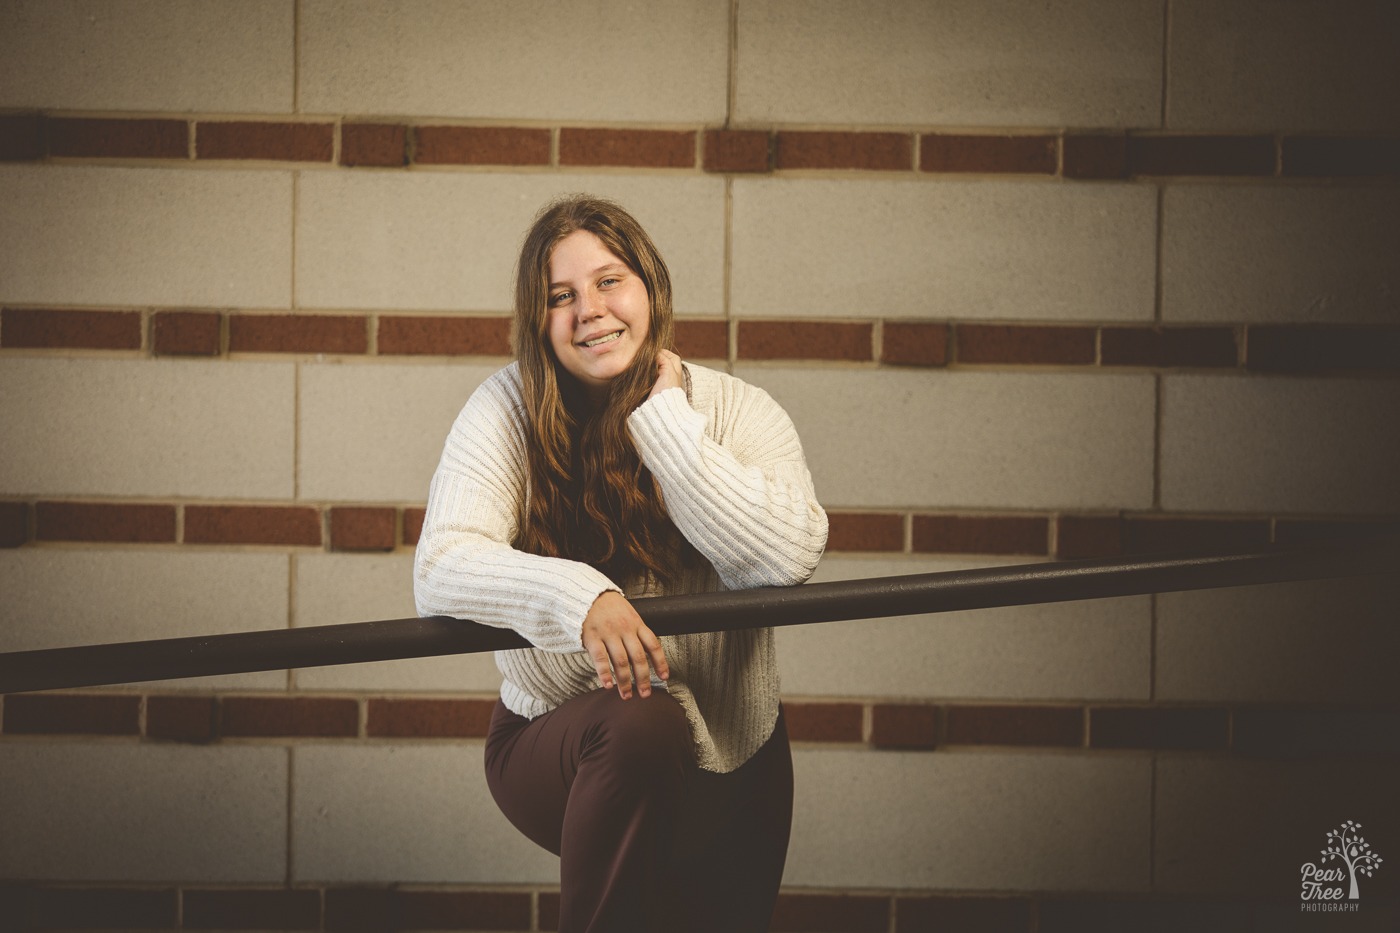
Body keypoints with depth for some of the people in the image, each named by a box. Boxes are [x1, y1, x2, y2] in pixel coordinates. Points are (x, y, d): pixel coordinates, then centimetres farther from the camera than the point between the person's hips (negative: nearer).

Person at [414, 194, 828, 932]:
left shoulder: (738, 412, -8)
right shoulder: (507, 411, -10)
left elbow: (787, 558, -26)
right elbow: (441, 568, -22)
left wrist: (661, 416, -22)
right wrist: (578, 596, -40)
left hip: (731, 765, 3)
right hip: (556, 743, -3)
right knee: (640, 725, -34)